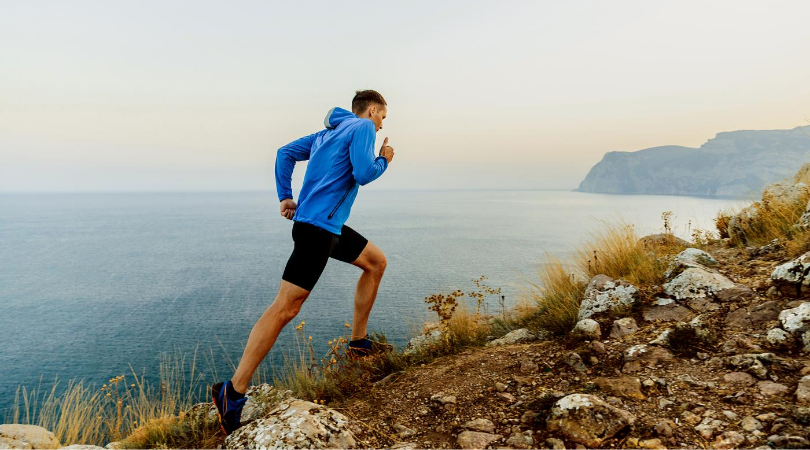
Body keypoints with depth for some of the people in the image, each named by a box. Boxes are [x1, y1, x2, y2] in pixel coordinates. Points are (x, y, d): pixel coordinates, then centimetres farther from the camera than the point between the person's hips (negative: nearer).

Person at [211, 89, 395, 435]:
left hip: (329, 226, 10)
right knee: (286, 306, -13)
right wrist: (384, 161, 5)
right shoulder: (363, 127, -3)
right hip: (318, 226, -10)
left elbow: (286, 153, 18)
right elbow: (363, 174, -15)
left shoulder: (328, 132, 21)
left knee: (376, 262, 20)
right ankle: (233, 392, -10)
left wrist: (285, 196, 12)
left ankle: (358, 342, 24)